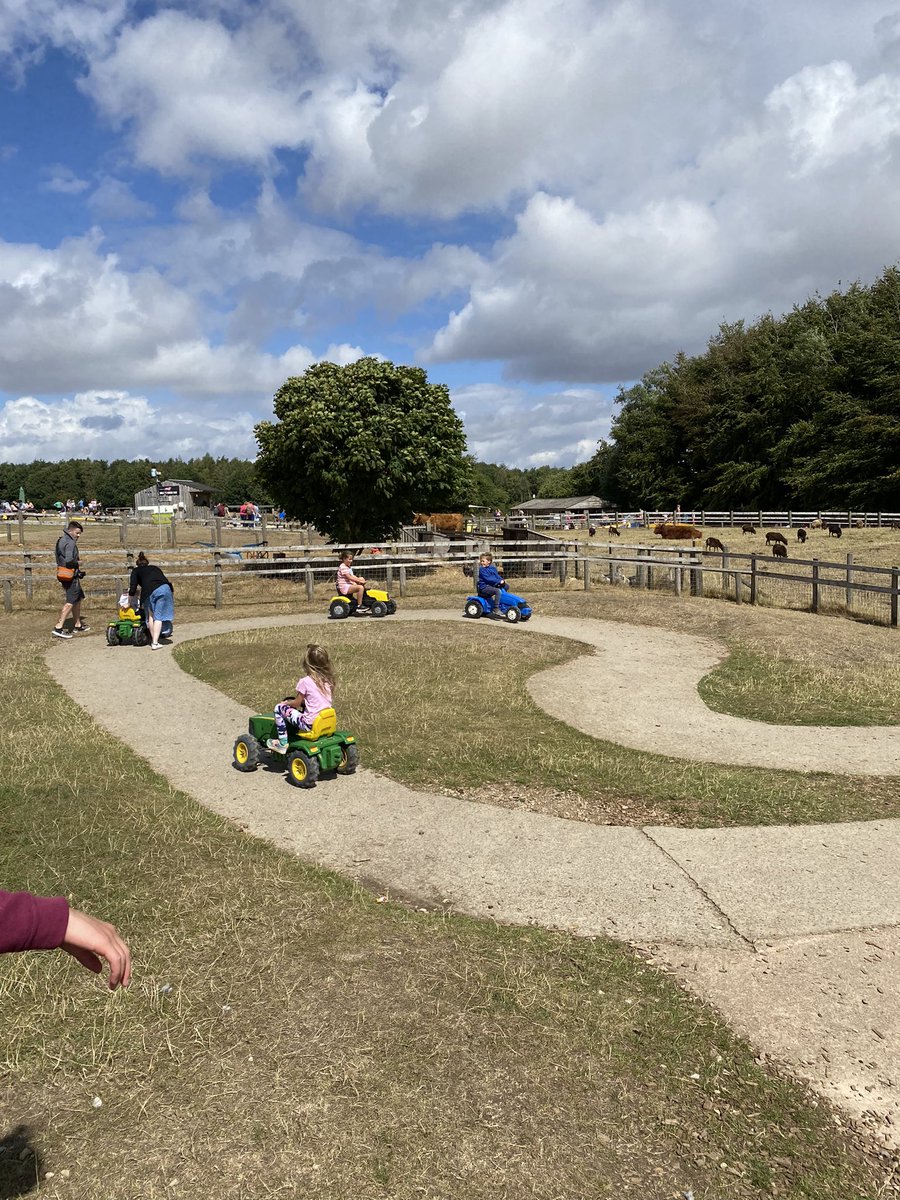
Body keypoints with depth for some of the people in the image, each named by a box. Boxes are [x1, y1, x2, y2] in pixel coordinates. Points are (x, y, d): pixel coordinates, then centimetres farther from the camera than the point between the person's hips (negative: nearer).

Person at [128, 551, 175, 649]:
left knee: (150, 615, 18)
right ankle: (155, 643, -3)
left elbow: (132, 589, 16)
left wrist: (130, 603, 27)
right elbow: (166, 582, 29)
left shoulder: (136, 570, 25)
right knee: (158, 616, 6)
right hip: (165, 588, 2)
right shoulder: (155, 568, 35)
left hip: (149, 591, -2)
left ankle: (154, 640, 18)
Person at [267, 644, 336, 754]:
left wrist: (285, 702, 14)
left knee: (279, 708, 7)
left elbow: (297, 703, -4)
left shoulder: (305, 682, -15)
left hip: (310, 724, -7)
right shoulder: (328, 680, 3)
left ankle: (283, 743, 10)